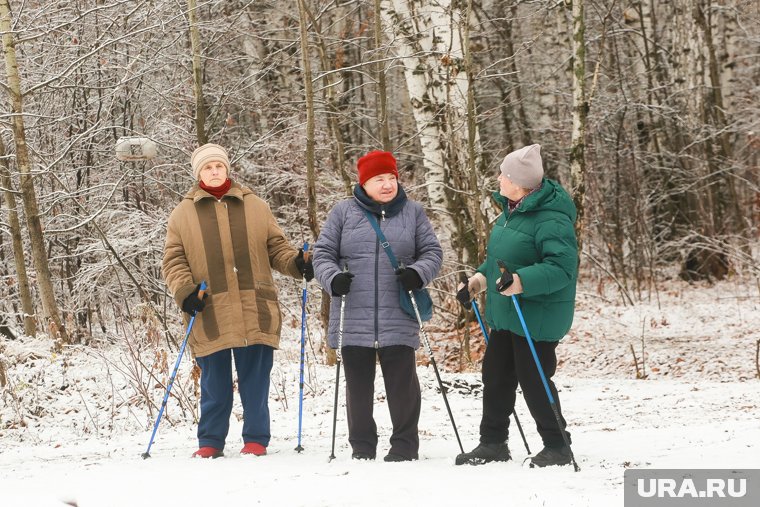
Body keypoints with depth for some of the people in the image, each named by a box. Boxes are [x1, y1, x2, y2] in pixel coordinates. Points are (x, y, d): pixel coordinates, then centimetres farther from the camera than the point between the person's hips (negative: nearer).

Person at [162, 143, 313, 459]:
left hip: (255, 313, 1)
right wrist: (184, 290, -9)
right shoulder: (183, 214, 9)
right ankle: (210, 442, 15)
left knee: (255, 381, 3)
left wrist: (296, 263, -6)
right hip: (209, 316, 0)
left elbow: (275, 247, 14)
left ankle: (256, 439, 12)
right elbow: (174, 261, 7)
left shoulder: (255, 207, 12)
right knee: (215, 384, 5)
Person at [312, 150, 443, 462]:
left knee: (402, 384, 0)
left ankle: (404, 445, 12)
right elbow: (323, 253, 7)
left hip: (398, 321, 0)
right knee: (359, 386, 8)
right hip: (354, 319, 1)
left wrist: (418, 273, -12)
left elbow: (432, 252, 9)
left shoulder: (413, 212, 8)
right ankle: (362, 446, 19)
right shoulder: (344, 212, 7)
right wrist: (333, 278, -13)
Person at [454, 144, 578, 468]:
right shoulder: (513, 210, 8)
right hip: (504, 312, 10)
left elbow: (561, 268, -30)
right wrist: (481, 278, 16)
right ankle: (493, 443, 26)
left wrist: (521, 281, -39)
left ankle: (557, 447, 12)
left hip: (537, 315, -10)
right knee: (495, 374, 14)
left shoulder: (551, 220, -23)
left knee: (534, 381, -4)